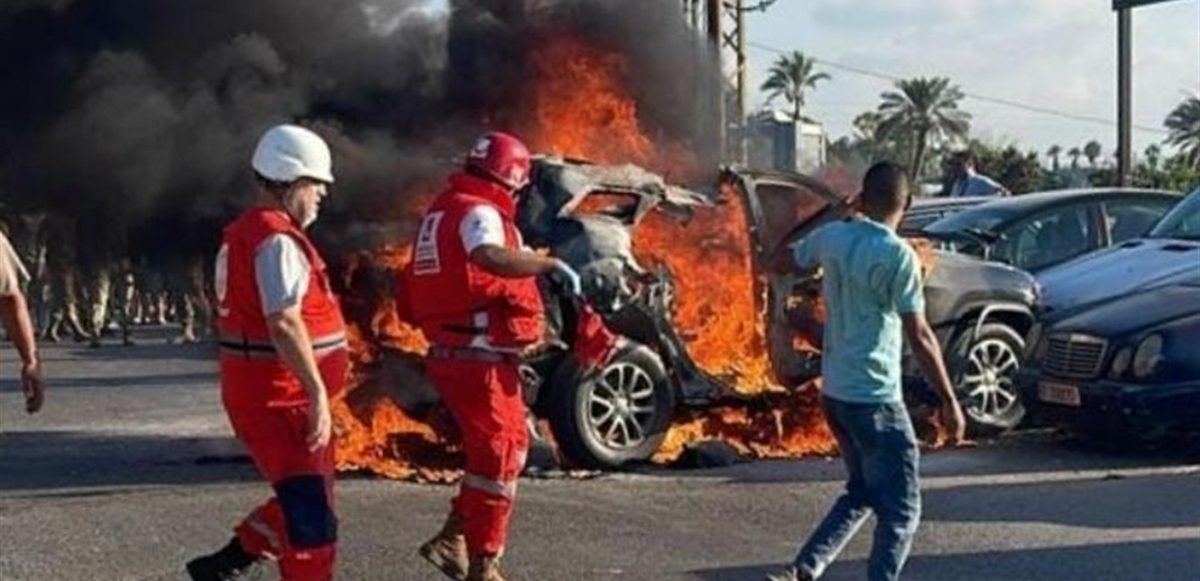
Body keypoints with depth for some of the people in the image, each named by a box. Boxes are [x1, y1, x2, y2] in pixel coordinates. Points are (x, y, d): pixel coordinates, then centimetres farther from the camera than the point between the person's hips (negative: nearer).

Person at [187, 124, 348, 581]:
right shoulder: (278, 240, -17)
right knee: (312, 517, -6)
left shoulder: (246, 233, 16)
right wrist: (319, 395, -27)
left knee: (306, 501, 21)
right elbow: (284, 324, -27)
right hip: (279, 398, -10)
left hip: (259, 393, 10)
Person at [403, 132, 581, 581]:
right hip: (479, 358, -10)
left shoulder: (445, 209, 16)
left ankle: (453, 539, 20)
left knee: (508, 445, 20)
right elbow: (490, 257, -36)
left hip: (450, 354, 10)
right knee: (498, 458, -1)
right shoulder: (480, 212, -14)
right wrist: (551, 264, -27)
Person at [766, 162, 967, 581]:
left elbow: (779, 264, 21)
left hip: (834, 392, 7)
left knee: (862, 493, 22)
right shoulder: (898, 254, -17)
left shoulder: (831, 237, 1)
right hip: (875, 399, -7)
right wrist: (949, 401, -10)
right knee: (900, 510, 2)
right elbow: (919, 337, -17)